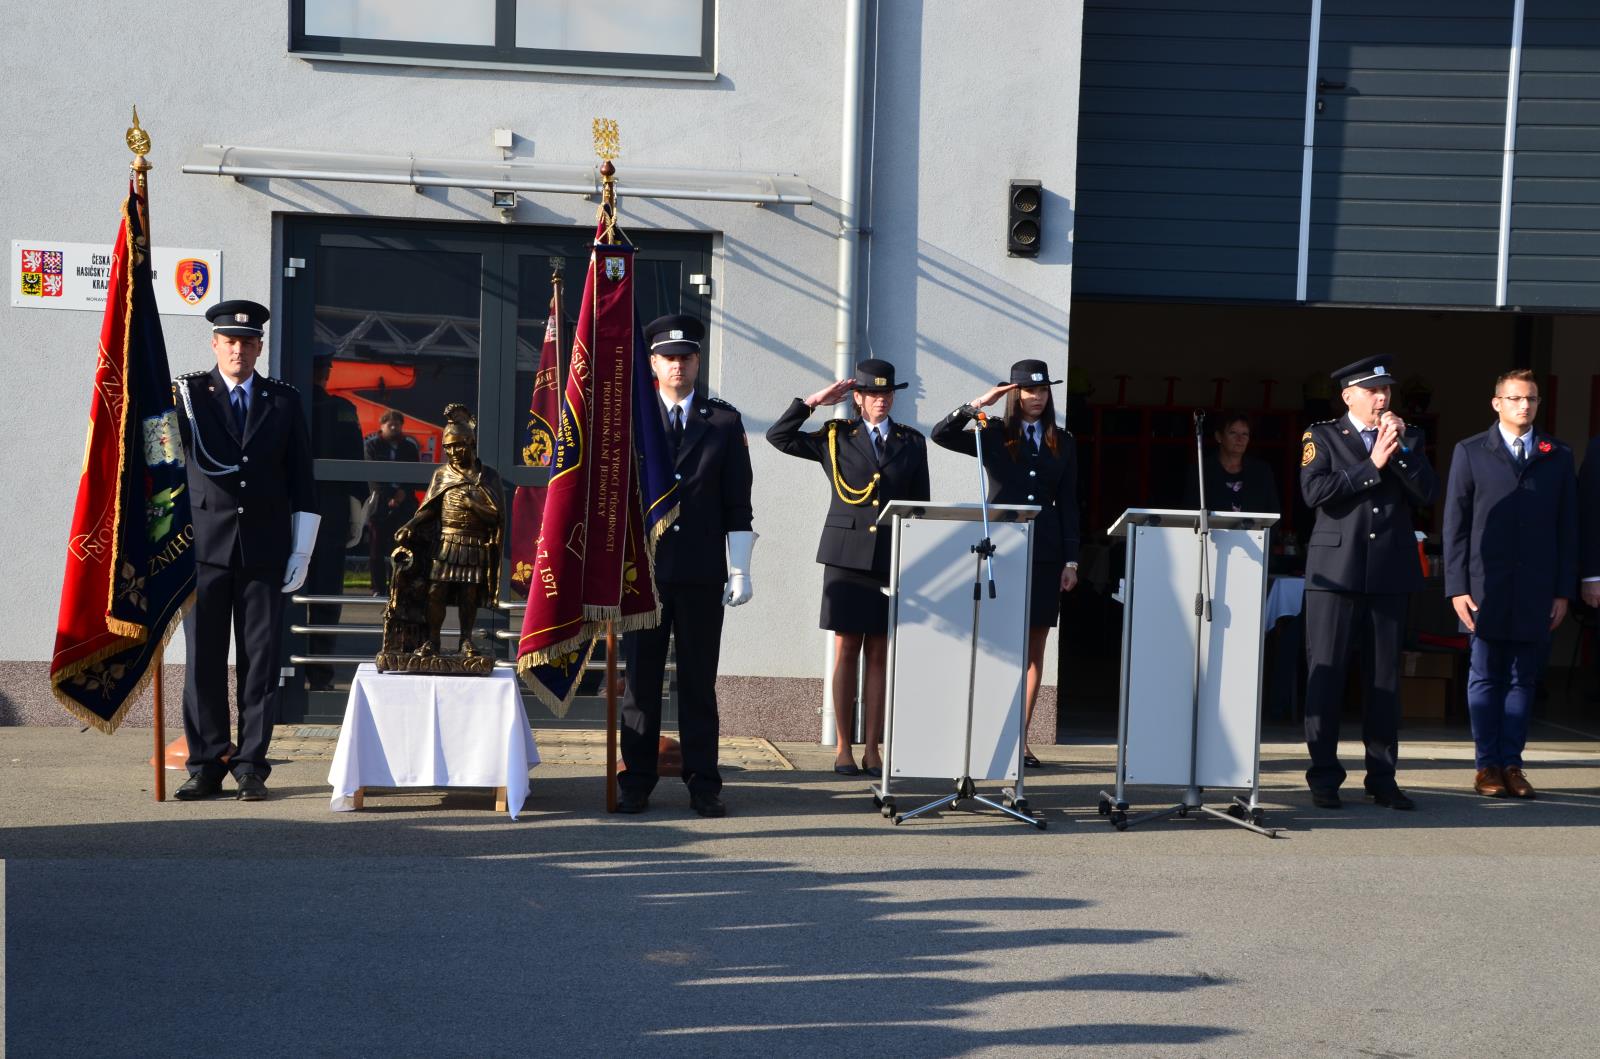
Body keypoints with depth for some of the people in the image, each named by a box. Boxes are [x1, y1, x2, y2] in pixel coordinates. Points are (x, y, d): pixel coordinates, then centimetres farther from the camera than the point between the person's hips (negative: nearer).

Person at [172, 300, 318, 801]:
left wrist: (302, 552, 3)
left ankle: (251, 766, 9)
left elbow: (301, 481, 9)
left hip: (265, 552, 1)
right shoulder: (188, 394, 6)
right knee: (203, 660, 2)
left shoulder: (284, 400, 9)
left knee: (260, 660, 2)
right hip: (205, 548, -1)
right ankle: (206, 765, 10)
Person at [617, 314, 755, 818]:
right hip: (642, 568, 0)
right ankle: (636, 783, 11)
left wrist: (739, 570, 0)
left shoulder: (724, 421, 8)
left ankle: (703, 784, 10)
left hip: (702, 573, 0)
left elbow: (737, 503, 6)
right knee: (640, 680, 4)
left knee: (699, 681, 5)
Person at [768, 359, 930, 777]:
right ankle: (843, 749, 6)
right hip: (847, 555, -1)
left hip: (893, 559, 1)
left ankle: (873, 749, 8)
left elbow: (921, 505, 11)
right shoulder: (835, 437, 8)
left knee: (879, 654, 3)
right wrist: (813, 400, 1)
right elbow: (779, 436, 6)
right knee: (846, 650, 0)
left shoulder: (912, 443, 11)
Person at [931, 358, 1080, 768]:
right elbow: (940, 435, -6)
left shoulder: (1063, 444, 11)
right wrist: (977, 405, -14)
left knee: (1034, 647, 3)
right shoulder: (993, 436, 5)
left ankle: (1021, 738, 7)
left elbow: (1068, 504, 10)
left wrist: (1071, 560, 4)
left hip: (1045, 553, 3)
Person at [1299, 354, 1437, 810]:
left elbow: (1428, 493, 2)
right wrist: (1372, 464, -10)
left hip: (1390, 572, 3)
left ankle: (1382, 779, 13)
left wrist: (1401, 450, -8)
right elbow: (1314, 491, -11)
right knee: (1326, 675, -2)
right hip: (1337, 570, -3)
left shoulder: (1408, 437, 13)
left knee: (1385, 677, 6)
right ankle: (1324, 778, 6)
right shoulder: (1322, 436, 4)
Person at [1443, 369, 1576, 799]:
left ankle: (1511, 764, 12)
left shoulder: (1558, 456, 11)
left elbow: (1567, 527, 9)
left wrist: (1564, 590, 3)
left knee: (1524, 679, 5)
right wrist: (1457, 587, -4)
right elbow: (1455, 523, 2)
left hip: (1537, 593, 2)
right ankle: (1487, 765, 10)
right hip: (1486, 588, -2)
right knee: (1486, 678, 3)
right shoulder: (1470, 453, 5)